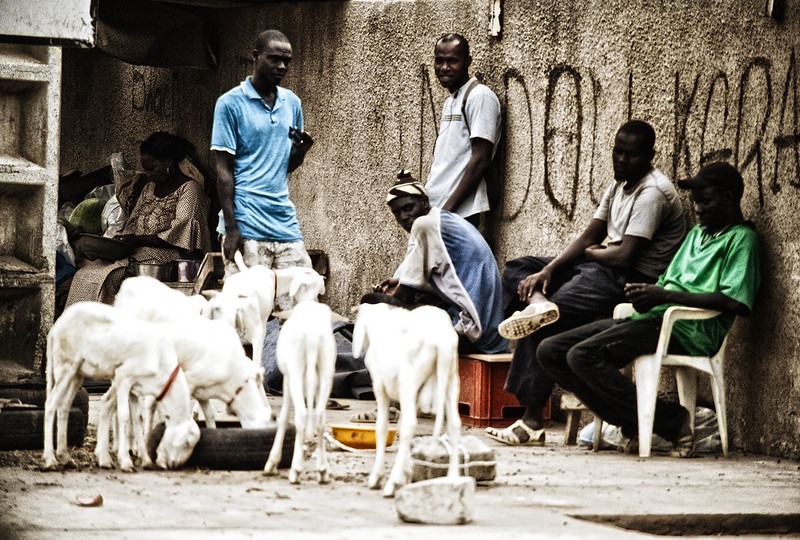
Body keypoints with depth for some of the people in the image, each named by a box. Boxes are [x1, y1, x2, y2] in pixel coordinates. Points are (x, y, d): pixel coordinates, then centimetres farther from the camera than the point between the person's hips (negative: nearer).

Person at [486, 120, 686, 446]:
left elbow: (626, 256, -22)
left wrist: (592, 252, -1)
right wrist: (547, 271, -3)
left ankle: (532, 421, -17)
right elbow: (589, 238, 11)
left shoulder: (652, 192, -16)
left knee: (543, 326, -22)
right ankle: (537, 301, -26)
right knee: (517, 270, 9)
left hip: (635, 280, -11)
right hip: (605, 270, 11)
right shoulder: (619, 184, 15)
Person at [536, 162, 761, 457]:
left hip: (685, 331, -10)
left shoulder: (741, 238, -1)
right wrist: (644, 294, 1)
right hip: (651, 320, 10)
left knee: (582, 355, -27)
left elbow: (737, 302, -16)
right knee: (550, 351, -4)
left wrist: (665, 296, -17)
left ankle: (670, 421, -17)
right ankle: (629, 422, -8)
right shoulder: (697, 233, 28)